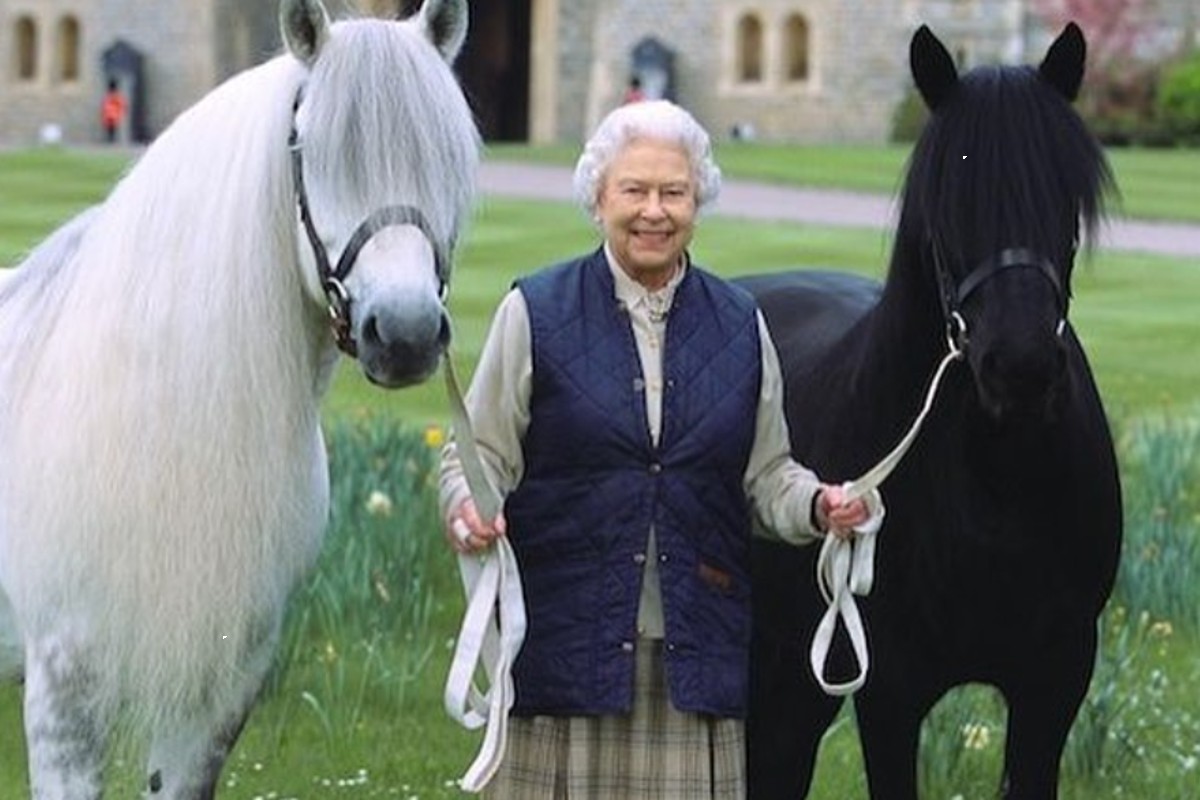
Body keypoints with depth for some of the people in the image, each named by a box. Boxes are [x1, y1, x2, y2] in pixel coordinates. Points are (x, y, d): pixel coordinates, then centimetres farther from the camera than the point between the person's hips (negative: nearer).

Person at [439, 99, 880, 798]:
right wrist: (468, 511, -17)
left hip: (697, 653, 2)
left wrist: (817, 505, -5)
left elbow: (766, 474, 16)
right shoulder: (536, 312, 3)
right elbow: (478, 453, 4)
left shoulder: (740, 325, 11)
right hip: (564, 638, -2)